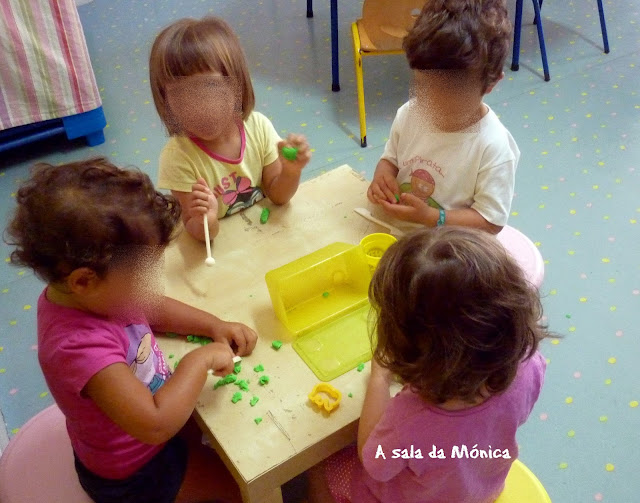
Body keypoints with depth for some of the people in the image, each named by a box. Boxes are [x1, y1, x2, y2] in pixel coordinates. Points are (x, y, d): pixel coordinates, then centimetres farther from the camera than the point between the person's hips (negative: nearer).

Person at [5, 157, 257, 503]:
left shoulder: (91, 293, -17)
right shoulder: (79, 344, -42)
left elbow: (155, 309, 2)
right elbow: (156, 424, -46)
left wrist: (214, 325, -10)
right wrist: (200, 360, -35)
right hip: (135, 474, -7)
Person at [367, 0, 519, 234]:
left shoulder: (494, 147, -19)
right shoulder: (410, 114, -4)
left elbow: (491, 221, -15)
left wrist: (430, 217, -26)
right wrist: (382, 175, -11)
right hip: (395, 230, 2)